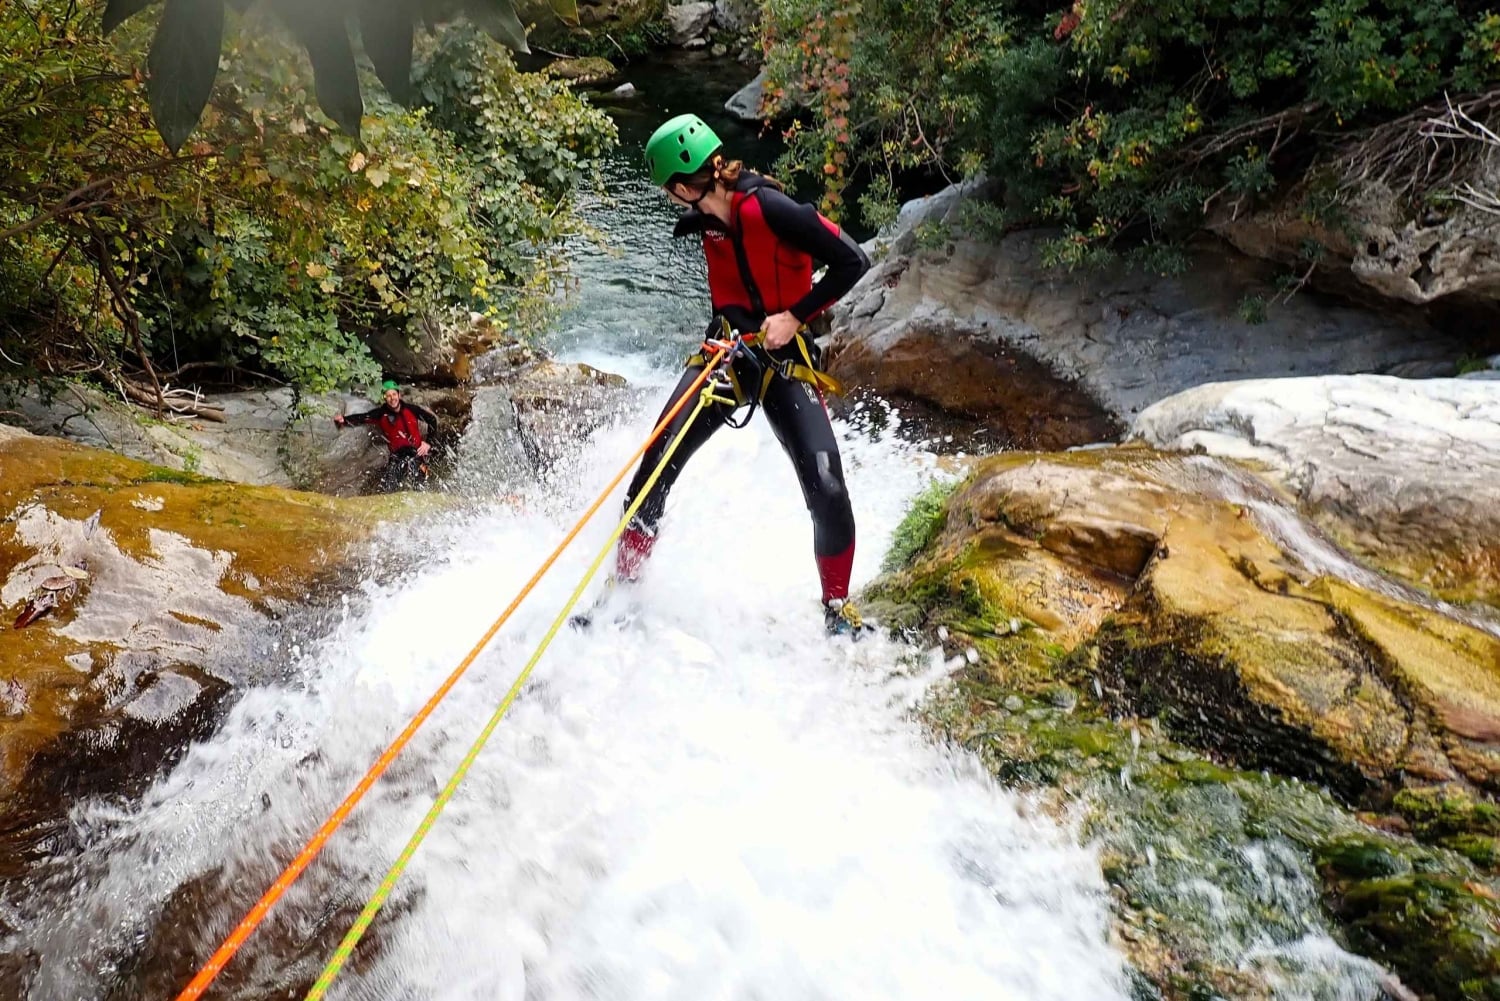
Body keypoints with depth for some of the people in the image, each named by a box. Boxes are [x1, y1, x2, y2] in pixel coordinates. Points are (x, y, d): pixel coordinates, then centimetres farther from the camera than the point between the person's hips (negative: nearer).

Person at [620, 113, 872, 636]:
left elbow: (853, 262, -19)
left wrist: (794, 317, -19)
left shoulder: (771, 209, -20)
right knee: (656, 465, -8)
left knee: (826, 487, -15)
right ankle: (621, 588, 6)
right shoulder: (705, 216, 1)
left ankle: (838, 606, 9)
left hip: (785, 359, -5)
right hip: (726, 351, 5)